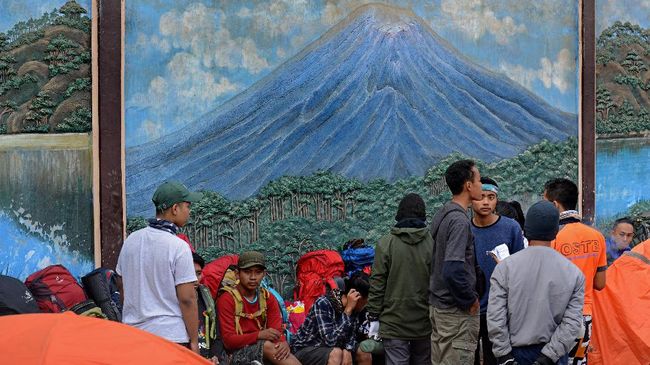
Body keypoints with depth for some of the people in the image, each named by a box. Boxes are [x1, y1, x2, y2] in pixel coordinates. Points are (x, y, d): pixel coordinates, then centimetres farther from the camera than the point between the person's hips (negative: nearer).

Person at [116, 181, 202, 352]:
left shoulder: (130, 240, 8)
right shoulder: (179, 246, -12)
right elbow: (187, 299, -13)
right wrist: (194, 341, -7)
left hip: (132, 334, 6)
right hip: (171, 335, -6)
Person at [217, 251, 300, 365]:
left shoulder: (268, 298, 10)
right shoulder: (227, 299, -7)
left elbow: (276, 332, 1)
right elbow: (229, 340, -13)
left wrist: (283, 343, -25)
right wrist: (259, 335, -28)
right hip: (238, 353, -4)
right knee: (267, 346, -32)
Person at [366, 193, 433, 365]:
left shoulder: (386, 243, -5)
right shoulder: (432, 243, -3)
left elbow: (377, 283, -4)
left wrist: (374, 315, 4)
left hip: (394, 323, -2)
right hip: (424, 324, 2)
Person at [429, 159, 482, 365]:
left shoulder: (441, 215, 10)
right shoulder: (459, 220, -18)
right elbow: (453, 269, -28)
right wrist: (470, 300, -14)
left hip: (437, 305, 9)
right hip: (457, 312, -9)